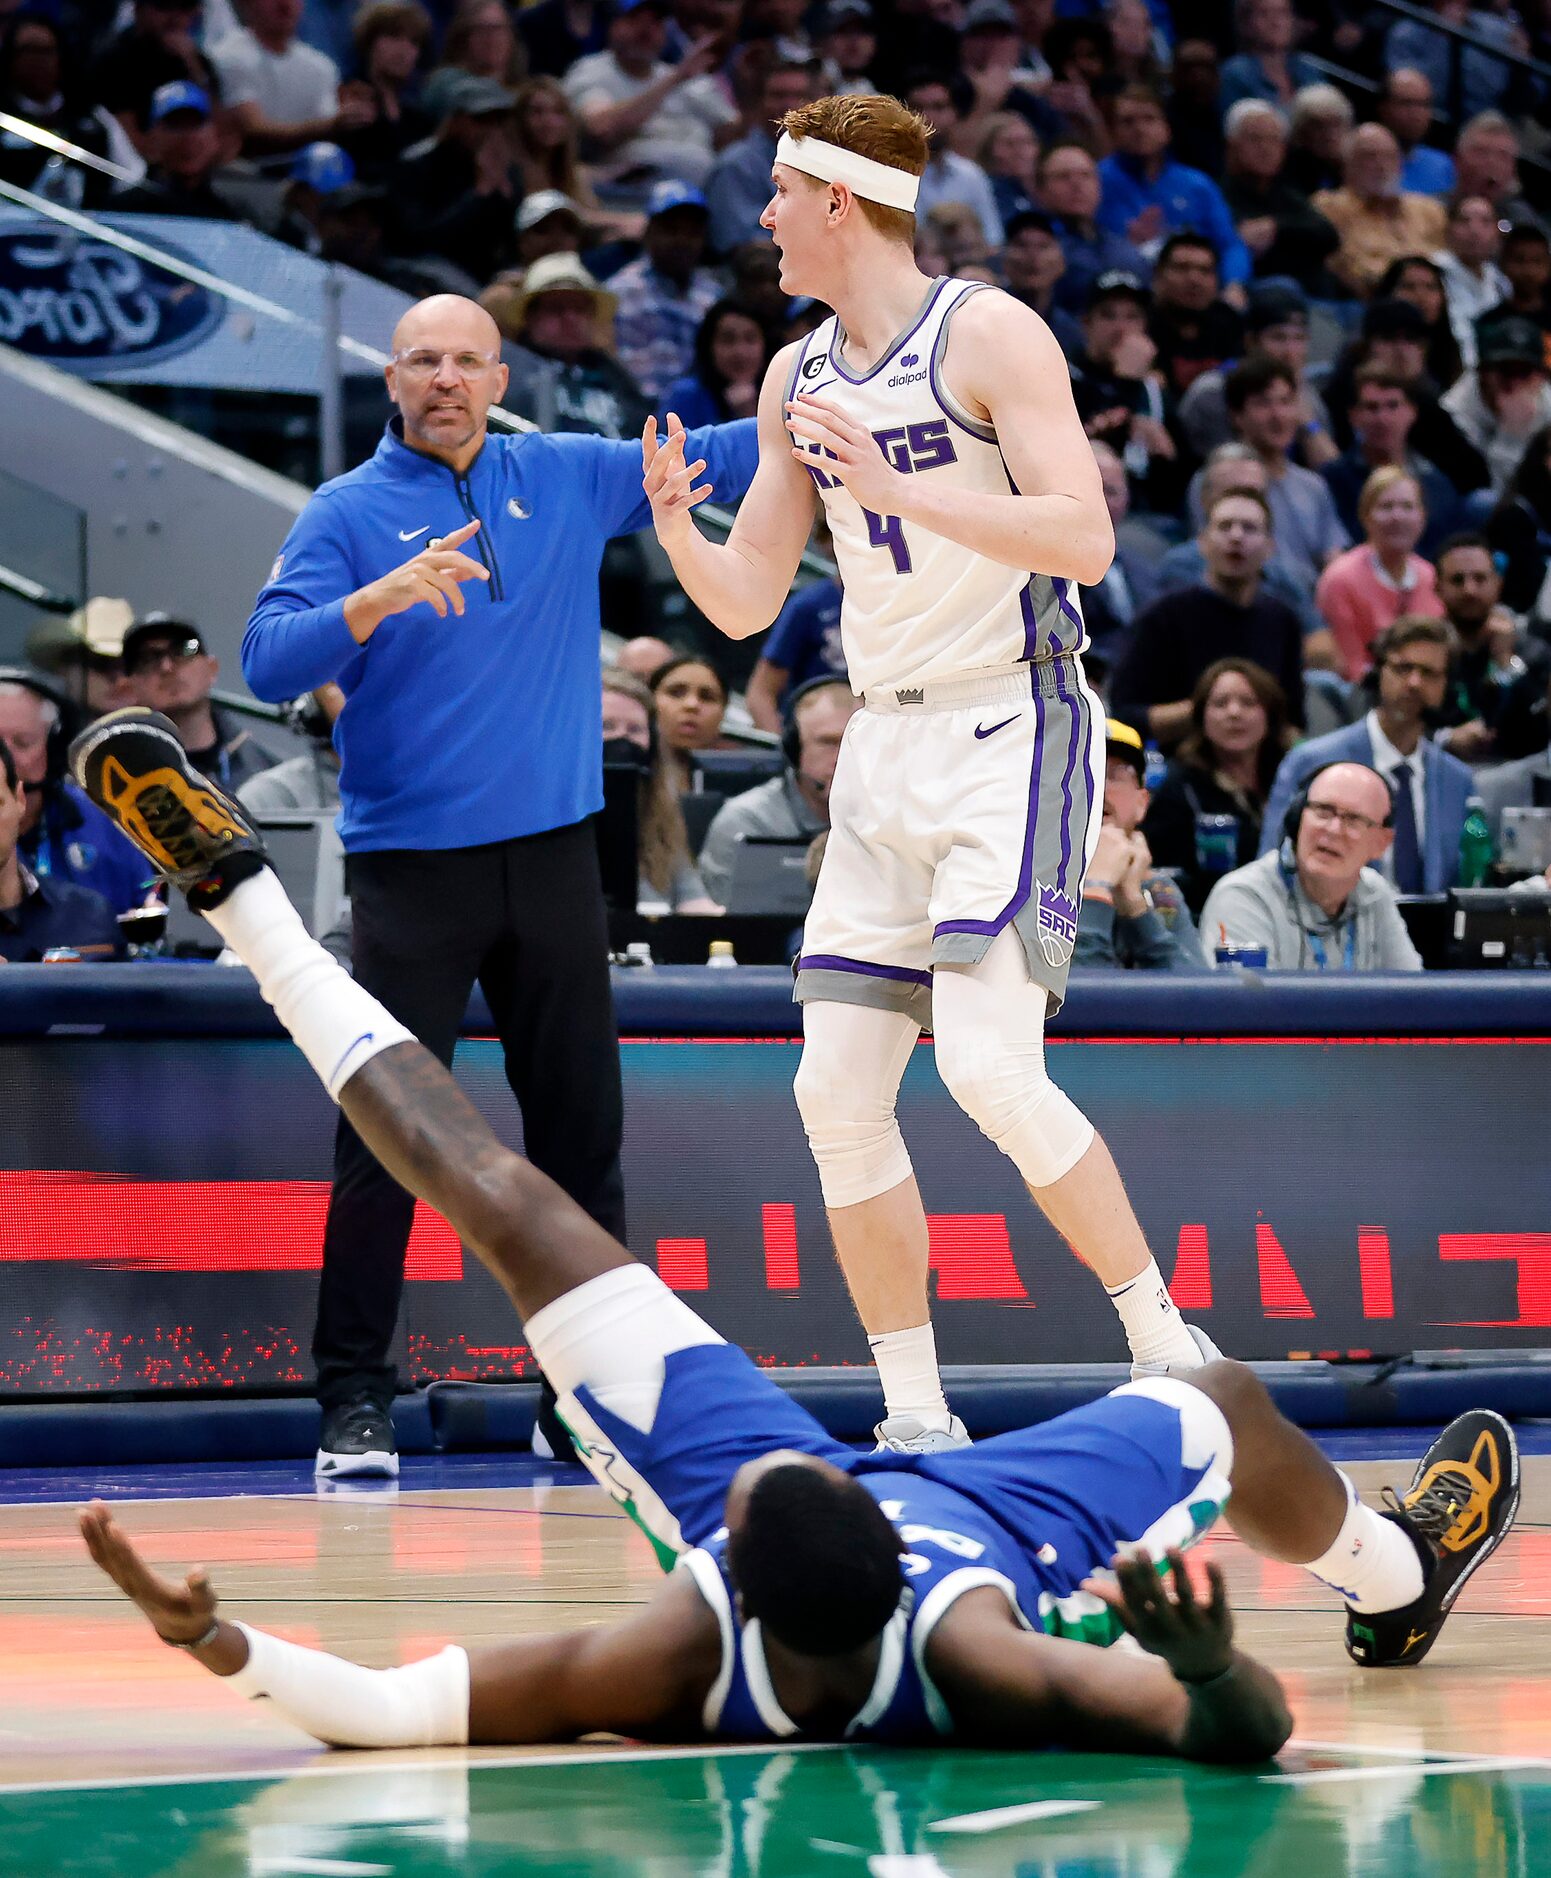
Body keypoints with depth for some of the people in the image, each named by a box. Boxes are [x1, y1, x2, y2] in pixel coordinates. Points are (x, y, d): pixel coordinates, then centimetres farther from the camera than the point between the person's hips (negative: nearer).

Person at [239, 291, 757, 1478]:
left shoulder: (568, 480, 9)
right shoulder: (347, 514, -1)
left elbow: (723, 459, 12)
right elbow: (269, 663, -12)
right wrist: (382, 597, -26)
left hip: (552, 855, 4)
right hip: (410, 863, -3)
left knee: (582, 1131, 6)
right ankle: (354, 1401, -1)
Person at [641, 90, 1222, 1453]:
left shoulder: (987, 333, -9)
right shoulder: (799, 377, 13)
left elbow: (1084, 539, -20)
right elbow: (746, 602, 14)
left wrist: (896, 490, -28)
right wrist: (677, 531, -7)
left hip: (1012, 728, -7)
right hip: (887, 748, 8)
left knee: (988, 1065, -21)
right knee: (838, 1094, -1)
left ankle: (1169, 1346, -7)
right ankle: (918, 1419, 7)